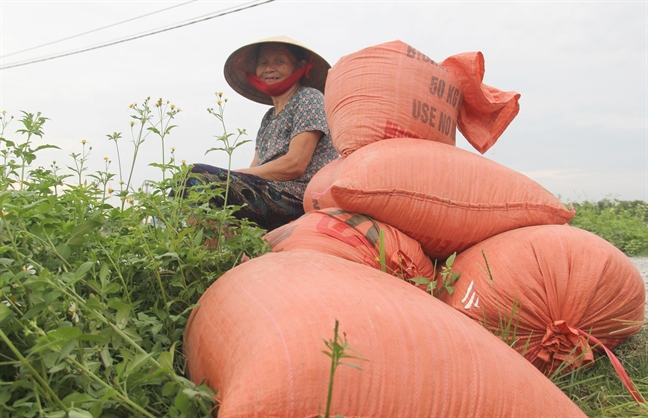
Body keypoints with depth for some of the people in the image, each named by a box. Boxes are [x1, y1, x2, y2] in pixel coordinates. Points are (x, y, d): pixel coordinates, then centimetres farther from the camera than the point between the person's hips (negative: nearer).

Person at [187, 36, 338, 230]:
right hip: (267, 196, 8)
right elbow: (256, 168, 13)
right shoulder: (269, 118, 24)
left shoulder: (309, 98, 0)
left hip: (297, 198, -8)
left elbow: (295, 165, -13)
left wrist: (232, 175, -9)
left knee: (196, 176, -22)